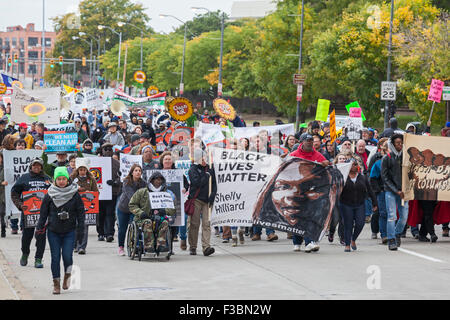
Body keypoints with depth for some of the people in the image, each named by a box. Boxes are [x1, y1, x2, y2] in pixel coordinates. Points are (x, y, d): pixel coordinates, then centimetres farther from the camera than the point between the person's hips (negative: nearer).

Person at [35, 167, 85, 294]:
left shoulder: (74, 194, 0)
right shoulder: (50, 195, 1)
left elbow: (80, 212, 4)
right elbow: (43, 213, 7)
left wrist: (80, 229, 0)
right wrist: (39, 228, 2)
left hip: (69, 231, -1)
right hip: (53, 232, 1)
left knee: (67, 256, -11)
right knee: (55, 258, -1)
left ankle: (67, 275, 19)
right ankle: (56, 283, 9)